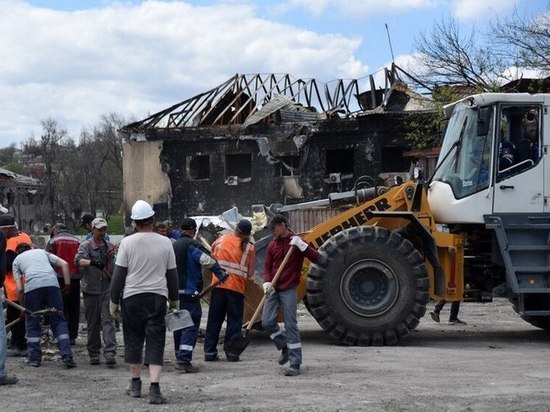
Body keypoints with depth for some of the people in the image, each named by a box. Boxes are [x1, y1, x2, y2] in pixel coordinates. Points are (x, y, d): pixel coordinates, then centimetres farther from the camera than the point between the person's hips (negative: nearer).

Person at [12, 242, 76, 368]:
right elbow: (64, 264, 17)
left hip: (32, 286, -2)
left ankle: (34, 358, 15)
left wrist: (23, 306, 25)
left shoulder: (17, 260, 25)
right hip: (52, 284, 2)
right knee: (58, 321, 7)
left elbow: (19, 288, 14)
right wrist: (67, 285, 18)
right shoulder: (42, 252, 32)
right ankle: (67, 356, -2)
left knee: (32, 323, 14)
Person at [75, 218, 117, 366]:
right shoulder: (85, 245, 1)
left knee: (108, 321, -8)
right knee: (93, 323, 6)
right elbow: (78, 260, -19)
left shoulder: (110, 246, 13)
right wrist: (93, 262, -37)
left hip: (107, 288, 2)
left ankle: (110, 353, -16)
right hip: (91, 289, -2)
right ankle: (94, 353, 16)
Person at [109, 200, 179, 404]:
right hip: (157, 297, 1)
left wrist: (114, 300, 6)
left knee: (133, 341, 13)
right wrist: (174, 299, 21)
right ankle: (154, 388, -11)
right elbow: (172, 274, 9)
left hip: (132, 297, -1)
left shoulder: (127, 242, -4)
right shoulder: (165, 243, 1)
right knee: (155, 343, -1)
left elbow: (118, 274, -3)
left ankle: (135, 384, 22)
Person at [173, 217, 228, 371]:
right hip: (189, 291, -8)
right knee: (191, 325, -8)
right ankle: (184, 359, -18)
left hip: (175, 291, 8)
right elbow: (208, 261, -24)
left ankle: (180, 357, 24)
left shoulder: (174, 245, 15)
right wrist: (221, 274, -13)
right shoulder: (193, 245, -12)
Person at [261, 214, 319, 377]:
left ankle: (295, 364, -3)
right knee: (267, 322, 0)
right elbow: (268, 266, 13)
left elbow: (316, 258, -11)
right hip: (273, 290, 5)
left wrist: (302, 245, -23)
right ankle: (285, 348, 24)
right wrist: (267, 282, -6)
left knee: (291, 325, -6)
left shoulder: (296, 242, -3)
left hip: (289, 290, -5)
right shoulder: (272, 245, 11)